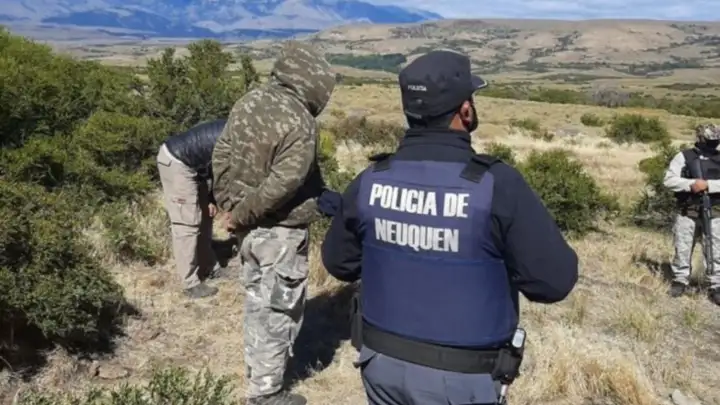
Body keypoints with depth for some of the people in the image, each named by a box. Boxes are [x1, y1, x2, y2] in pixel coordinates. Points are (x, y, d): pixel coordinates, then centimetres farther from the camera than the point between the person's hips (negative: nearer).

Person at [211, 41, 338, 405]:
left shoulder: (248, 102, 3)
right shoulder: (299, 123, -21)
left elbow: (222, 155, 8)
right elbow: (284, 182, -27)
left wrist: (229, 204, 10)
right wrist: (241, 216, -17)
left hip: (250, 226, 8)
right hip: (280, 229, -8)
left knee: (257, 300, 22)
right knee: (280, 308, 7)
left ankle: (257, 373, 39)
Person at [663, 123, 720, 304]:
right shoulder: (683, 157, 0)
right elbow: (669, 180, -7)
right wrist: (691, 184, -20)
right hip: (687, 212, -1)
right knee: (682, 249, 7)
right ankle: (680, 280, 22)